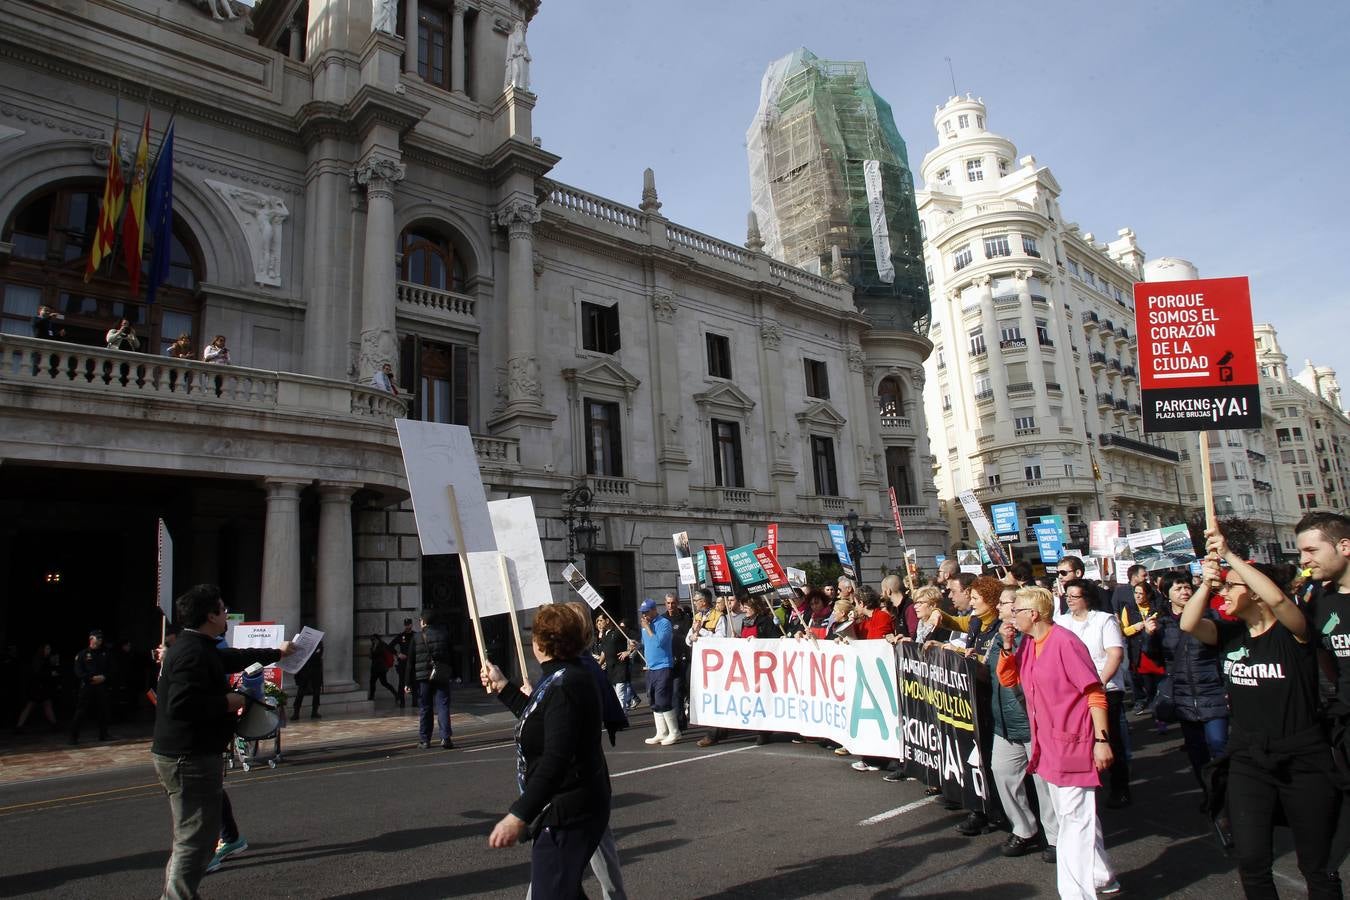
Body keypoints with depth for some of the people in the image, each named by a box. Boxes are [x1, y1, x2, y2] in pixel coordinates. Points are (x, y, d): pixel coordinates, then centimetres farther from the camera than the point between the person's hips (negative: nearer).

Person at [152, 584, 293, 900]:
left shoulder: (194, 647, 13)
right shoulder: (194, 652, -21)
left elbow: (235, 658, 29)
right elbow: (181, 705, -32)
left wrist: (277, 653, 40)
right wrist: (226, 703, -19)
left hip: (181, 756, 11)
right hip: (189, 758, -11)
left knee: (191, 835, 23)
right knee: (196, 838, -4)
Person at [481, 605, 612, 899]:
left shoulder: (565, 685, -23)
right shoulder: (562, 677, 10)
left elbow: (556, 759, -31)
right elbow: (539, 722, 25)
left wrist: (519, 815, -32)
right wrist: (503, 686, 30)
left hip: (567, 814, -11)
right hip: (569, 809, 11)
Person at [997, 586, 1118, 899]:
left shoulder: (1064, 642, -18)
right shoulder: (1027, 644, 7)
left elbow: (1095, 693, -17)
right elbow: (1007, 679, 12)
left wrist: (1101, 740, -19)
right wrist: (1007, 645, -1)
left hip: (1072, 743, -9)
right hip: (1048, 743, 9)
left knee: (1074, 818, -3)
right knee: (1073, 816, 20)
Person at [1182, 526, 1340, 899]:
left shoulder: (1292, 631, -10)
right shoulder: (1229, 635, 3)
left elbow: (1277, 598, -31)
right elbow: (1187, 624, -14)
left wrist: (1229, 555, -30)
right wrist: (1206, 581, -21)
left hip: (1304, 761, -4)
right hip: (1248, 762, 4)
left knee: (1317, 867, 11)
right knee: (1251, 863, 3)